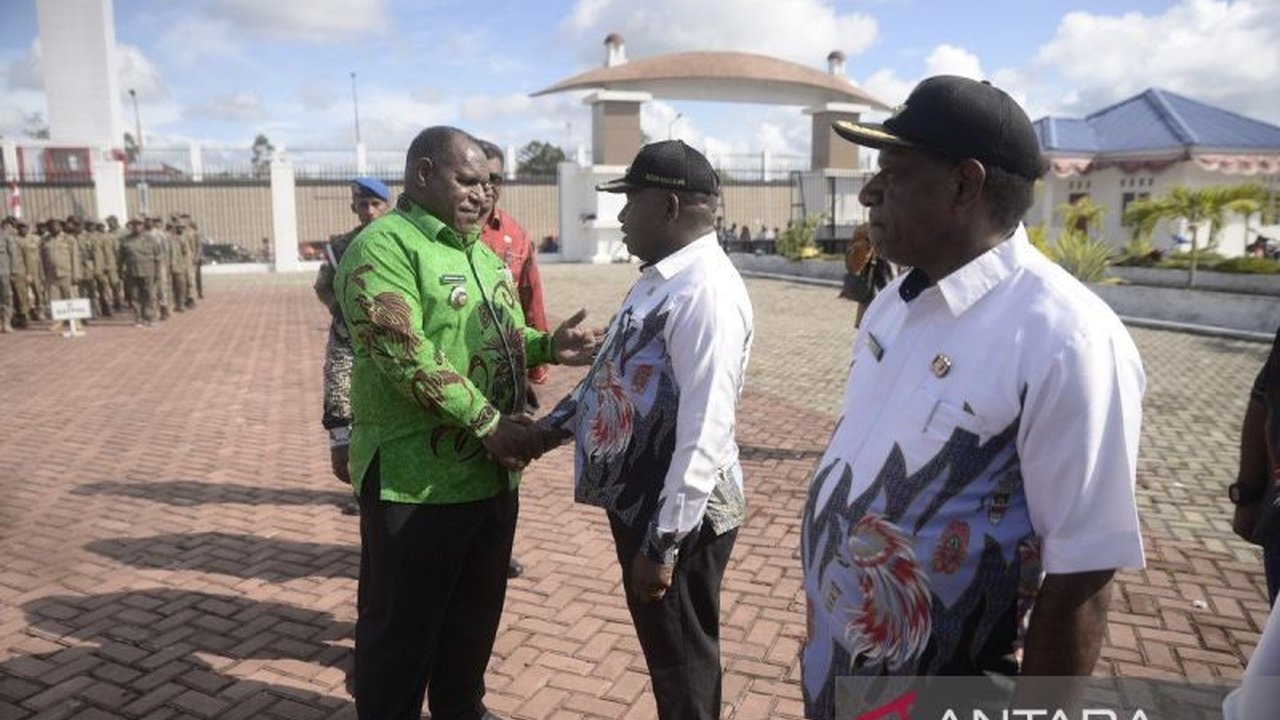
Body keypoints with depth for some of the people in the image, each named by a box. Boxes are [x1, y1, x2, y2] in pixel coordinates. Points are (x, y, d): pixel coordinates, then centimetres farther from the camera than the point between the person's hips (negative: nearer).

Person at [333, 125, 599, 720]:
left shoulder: (481, 251, 14)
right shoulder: (383, 247, -14)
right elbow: (408, 360, -24)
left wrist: (549, 345, 2)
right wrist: (491, 425, -23)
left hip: (493, 473, 9)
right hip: (417, 481, -8)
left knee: (475, 612, 23)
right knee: (402, 625, 9)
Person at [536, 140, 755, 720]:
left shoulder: (706, 290, -23)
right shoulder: (659, 279, 9)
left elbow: (705, 431, -26)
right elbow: (614, 373, 19)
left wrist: (663, 542, -24)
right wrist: (550, 427, 19)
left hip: (677, 515, -9)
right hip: (637, 498, 9)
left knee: (684, 662, 13)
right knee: (664, 651, 25)